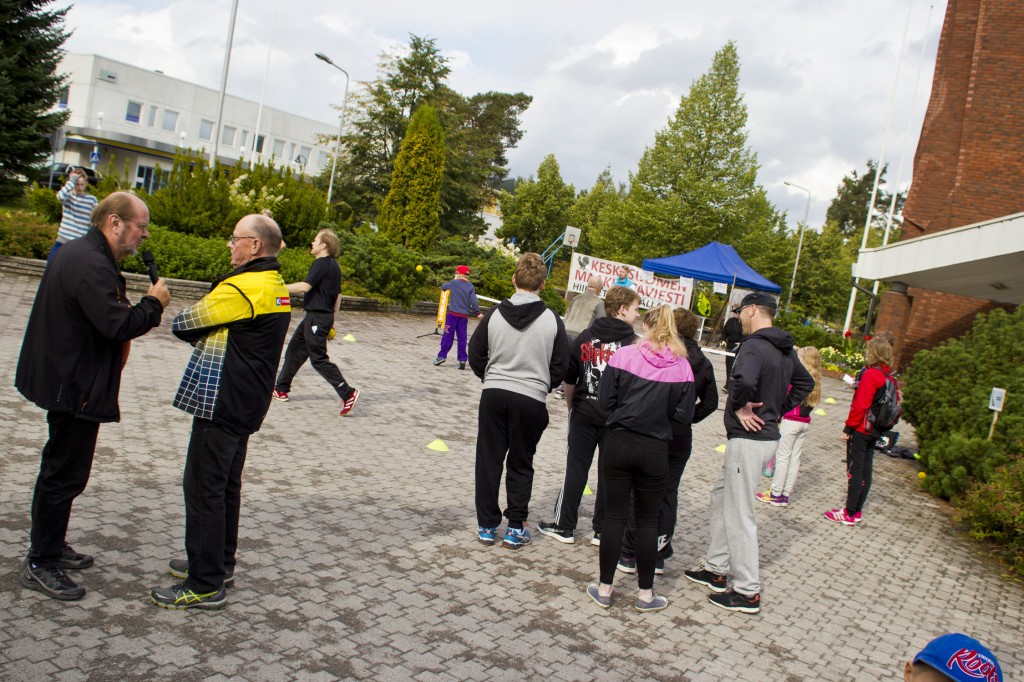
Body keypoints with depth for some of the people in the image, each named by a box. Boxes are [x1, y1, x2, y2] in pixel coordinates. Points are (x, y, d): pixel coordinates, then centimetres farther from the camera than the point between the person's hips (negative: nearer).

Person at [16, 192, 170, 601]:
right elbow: (117, 325, -30)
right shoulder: (91, 264, -23)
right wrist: (153, 303, -15)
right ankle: (40, 565, 11)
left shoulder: (78, 253, 13)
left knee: (61, 468, 21)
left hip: (64, 379, 12)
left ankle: (50, 547, 36)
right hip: (75, 386, -12)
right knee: (65, 473, -1)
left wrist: (140, 310, 1)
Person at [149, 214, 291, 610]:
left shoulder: (242, 287, -19)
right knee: (226, 485, 19)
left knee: (203, 489, -3)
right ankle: (219, 563, 31)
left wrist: (199, 333, 8)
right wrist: (210, 334, -1)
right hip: (246, 404, 10)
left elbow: (182, 324, -11)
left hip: (222, 403, -10)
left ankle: (206, 585, 4)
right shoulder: (277, 288, 11)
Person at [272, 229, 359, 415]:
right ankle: (281, 389, 28)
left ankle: (348, 393, -11)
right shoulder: (333, 266, 14)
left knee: (318, 359, -8)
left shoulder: (322, 263, -15)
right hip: (324, 316, 10)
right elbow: (338, 295, 17)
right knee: (294, 349, 18)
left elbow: (304, 286, -24)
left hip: (317, 317, -10)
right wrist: (331, 321, 22)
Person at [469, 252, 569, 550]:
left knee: (488, 460, 11)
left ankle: (487, 525, 17)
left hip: (493, 394, 1)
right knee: (521, 464, 13)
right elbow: (560, 366, 0)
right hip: (531, 400, 0)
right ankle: (515, 528, 16)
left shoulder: (494, 314, -4)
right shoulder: (552, 321, -6)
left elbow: (476, 356, 3)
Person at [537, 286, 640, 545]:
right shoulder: (634, 343, -7)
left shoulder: (585, 336, 3)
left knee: (575, 469, 9)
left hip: (583, 415, 2)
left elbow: (569, 378, 6)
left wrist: (571, 406, 18)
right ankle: (602, 530, 16)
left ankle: (564, 526, 13)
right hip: (616, 418, -2)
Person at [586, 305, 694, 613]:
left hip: (618, 443, 0)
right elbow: (684, 415, -4)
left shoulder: (623, 356, -8)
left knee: (614, 516, 8)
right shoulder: (681, 366, -5)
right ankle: (645, 593, 21)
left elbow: (604, 400, -7)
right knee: (647, 521, 12)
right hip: (655, 450, 1)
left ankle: (605, 589, 16)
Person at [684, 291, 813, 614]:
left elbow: (744, 379, -39)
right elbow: (805, 383, 25)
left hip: (748, 439, -10)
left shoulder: (754, 345, -19)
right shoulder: (786, 350, 11)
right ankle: (716, 570, 29)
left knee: (739, 514, -1)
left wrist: (739, 406, -20)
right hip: (768, 434, 10)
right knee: (721, 496, 21)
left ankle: (747, 593, 8)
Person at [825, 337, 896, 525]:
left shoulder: (870, 374, -17)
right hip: (875, 431, 8)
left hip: (861, 429, -8)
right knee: (865, 470, 12)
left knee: (854, 470, -3)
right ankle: (857, 511, 20)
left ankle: (850, 514, 1)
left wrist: (848, 428, -14)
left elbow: (860, 405, -20)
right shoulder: (889, 376, 7)